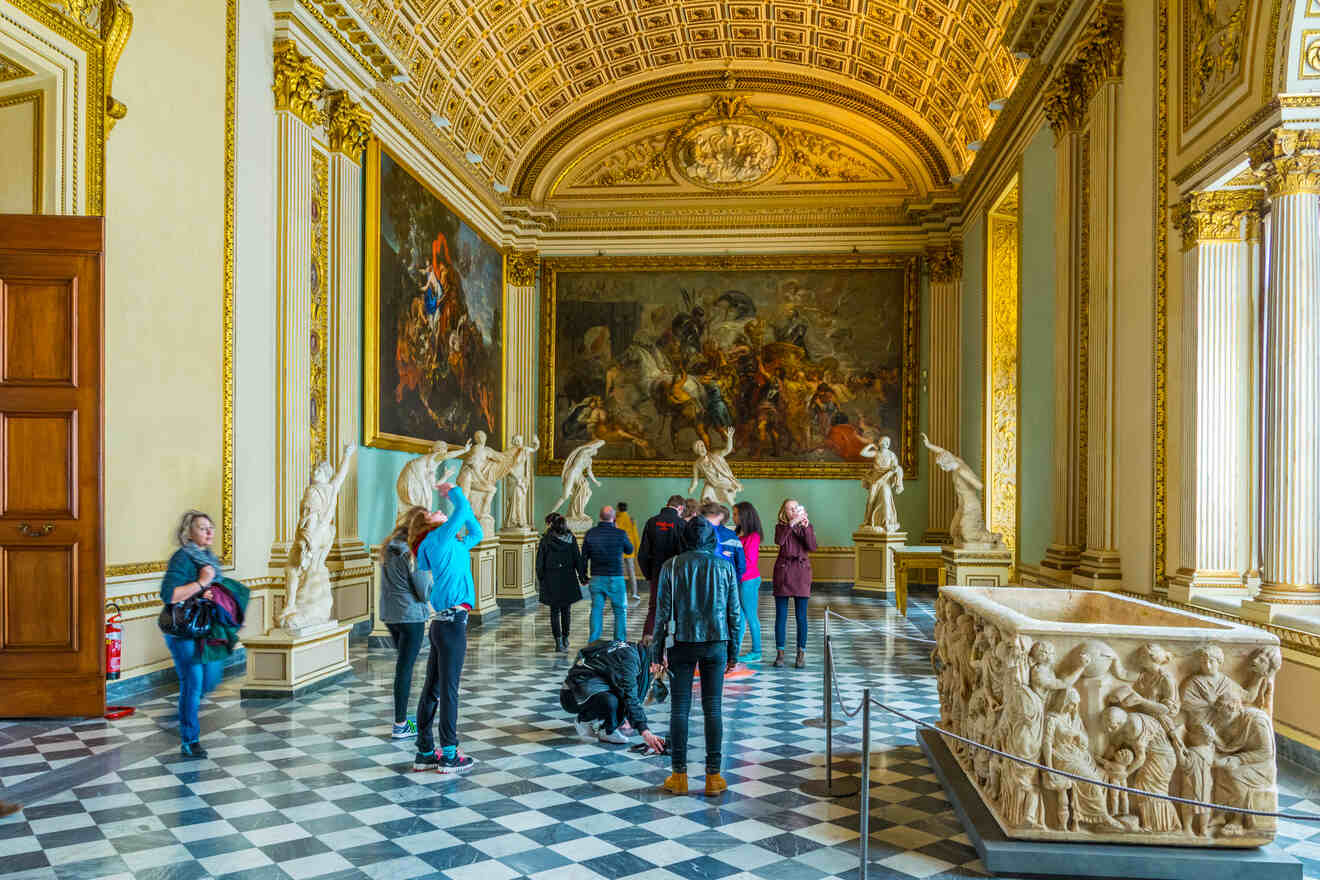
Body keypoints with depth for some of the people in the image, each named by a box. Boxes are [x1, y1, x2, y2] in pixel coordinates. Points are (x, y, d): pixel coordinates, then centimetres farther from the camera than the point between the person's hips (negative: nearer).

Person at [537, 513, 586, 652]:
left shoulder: (546, 539, -5)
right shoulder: (571, 539, -2)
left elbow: (540, 561, -4)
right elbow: (578, 559, -1)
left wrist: (540, 578, 4)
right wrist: (581, 575, 5)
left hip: (551, 580, -1)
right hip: (568, 580, 1)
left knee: (555, 611, 4)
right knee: (566, 610, 16)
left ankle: (559, 641, -6)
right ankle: (565, 638, 24)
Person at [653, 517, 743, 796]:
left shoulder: (671, 566, -2)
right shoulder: (725, 566, 1)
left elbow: (662, 612, -2)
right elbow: (734, 613, 3)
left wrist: (658, 652, 4)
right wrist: (733, 652, 11)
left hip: (682, 644, -1)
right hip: (716, 644, 1)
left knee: (679, 708, 7)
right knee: (713, 708, 8)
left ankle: (679, 775, 12)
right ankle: (713, 776, 11)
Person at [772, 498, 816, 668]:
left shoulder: (807, 526, 8)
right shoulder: (781, 526, 5)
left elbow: (812, 546, -8)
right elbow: (779, 541, -17)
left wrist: (805, 526, -17)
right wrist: (792, 523, -23)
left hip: (801, 572, 0)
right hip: (783, 571, 0)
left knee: (801, 616, 2)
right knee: (781, 615, 2)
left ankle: (801, 654, 10)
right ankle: (780, 653, 9)